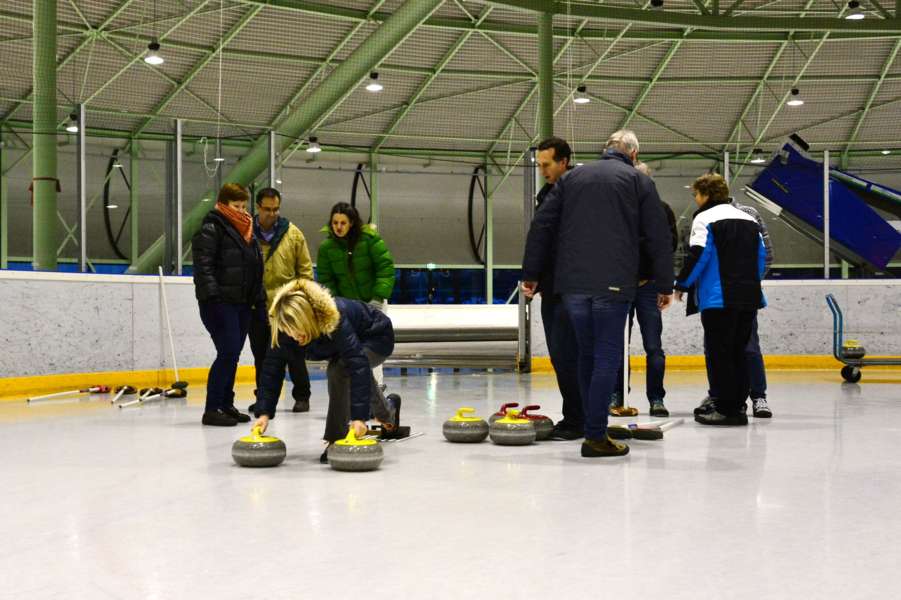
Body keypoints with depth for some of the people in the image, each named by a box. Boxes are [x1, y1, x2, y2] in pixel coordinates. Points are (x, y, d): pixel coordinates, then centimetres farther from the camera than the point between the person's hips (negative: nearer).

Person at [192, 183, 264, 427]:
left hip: (243, 303, 8)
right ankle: (211, 410, -7)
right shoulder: (211, 229, -7)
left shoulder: (246, 232, 19)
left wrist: (260, 299, 18)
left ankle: (226, 405, 19)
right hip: (220, 303, -8)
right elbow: (203, 265, -16)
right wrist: (212, 295, -24)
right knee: (228, 353, -13)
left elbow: (256, 270, 23)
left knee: (232, 355, 11)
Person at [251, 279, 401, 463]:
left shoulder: (336, 320, -44)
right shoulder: (284, 327, -27)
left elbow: (359, 366, -48)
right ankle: (388, 412, 48)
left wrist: (359, 416, -53)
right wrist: (263, 412, -32)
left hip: (376, 338, -7)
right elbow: (272, 369, -23)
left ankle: (336, 442, -20)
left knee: (338, 371, -29)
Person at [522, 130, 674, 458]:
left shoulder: (571, 177, 16)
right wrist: (665, 285, 9)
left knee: (587, 354, 15)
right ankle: (595, 436, -5)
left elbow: (541, 226, 11)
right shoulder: (639, 181, 6)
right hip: (613, 283, -4)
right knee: (607, 356, -1)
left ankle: (594, 426, 21)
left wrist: (530, 274, 15)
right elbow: (658, 238, 2)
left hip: (571, 283, 4)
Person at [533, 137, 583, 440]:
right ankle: (575, 418, 18)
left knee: (566, 353, -9)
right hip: (551, 288, 9)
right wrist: (534, 277, 17)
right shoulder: (545, 194, 15)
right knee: (559, 355, 11)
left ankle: (576, 420, -2)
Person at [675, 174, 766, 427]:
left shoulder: (705, 218, -5)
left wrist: (682, 285, -1)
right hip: (748, 297, 7)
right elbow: (761, 255, 16)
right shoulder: (749, 220, 16)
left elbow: (698, 255, -12)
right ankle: (737, 404, 15)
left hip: (719, 298, -7)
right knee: (738, 351, 13)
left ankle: (725, 408, -2)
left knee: (719, 353, -2)